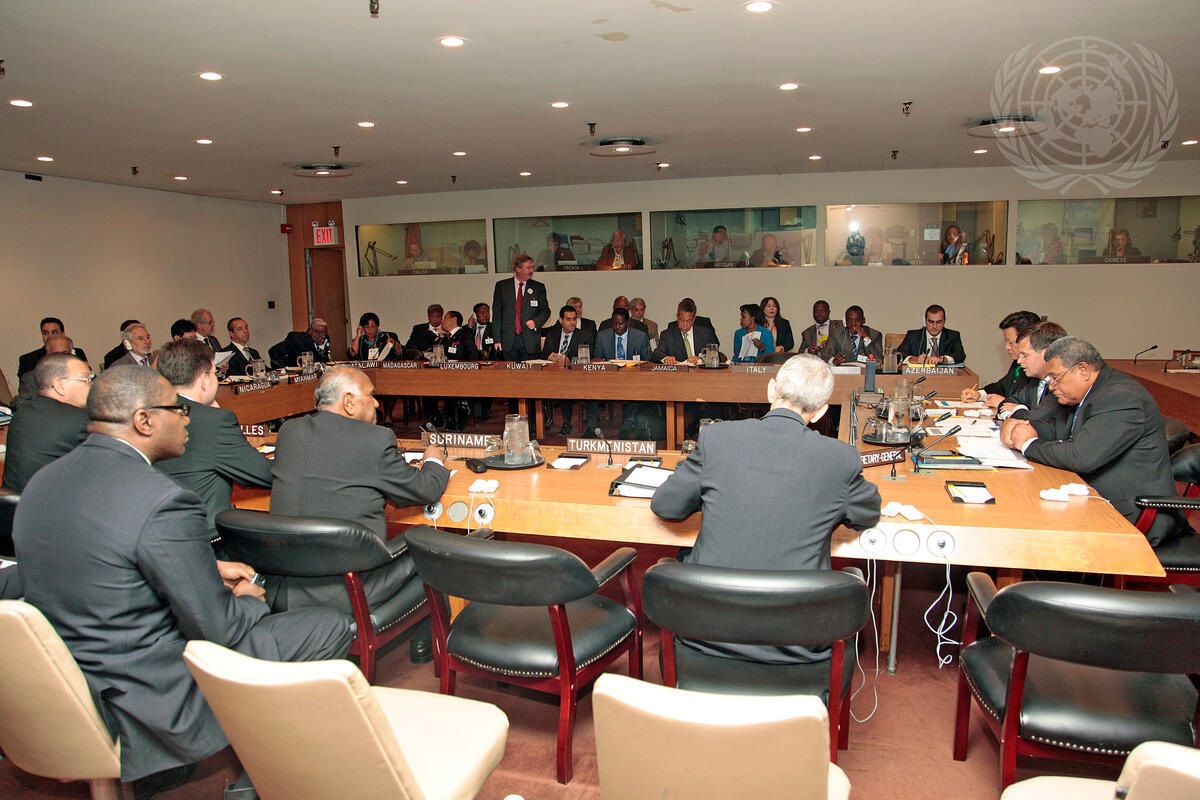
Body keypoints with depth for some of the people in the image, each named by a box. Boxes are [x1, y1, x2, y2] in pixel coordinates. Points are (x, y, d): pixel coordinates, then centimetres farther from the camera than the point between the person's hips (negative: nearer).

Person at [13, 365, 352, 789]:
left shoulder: (41, 483, 1)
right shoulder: (164, 502, -27)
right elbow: (219, 629, -21)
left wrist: (210, 571, 10)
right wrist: (249, 599, 2)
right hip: (155, 704, -9)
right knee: (331, 626, 1)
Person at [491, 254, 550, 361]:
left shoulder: (539, 287, 8)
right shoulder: (502, 286, 6)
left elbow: (545, 310, 11)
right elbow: (497, 313, 4)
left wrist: (535, 322, -11)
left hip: (530, 342, 0)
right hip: (508, 342, 0)